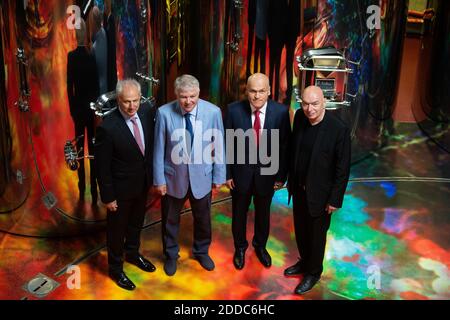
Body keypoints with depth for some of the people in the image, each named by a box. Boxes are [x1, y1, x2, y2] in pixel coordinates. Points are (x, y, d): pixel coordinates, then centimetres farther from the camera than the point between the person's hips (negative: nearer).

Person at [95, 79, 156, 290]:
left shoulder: (147, 112, -11)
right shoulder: (108, 127, -27)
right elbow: (102, 166, -18)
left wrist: (152, 174, 6)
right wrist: (108, 196, -13)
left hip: (143, 183, 6)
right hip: (121, 187, -5)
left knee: (136, 222, 26)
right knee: (117, 228, 16)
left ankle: (132, 253, 52)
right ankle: (116, 268, 38)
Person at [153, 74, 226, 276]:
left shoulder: (213, 112, -15)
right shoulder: (164, 113, -17)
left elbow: (218, 146, -5)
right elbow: (159, 149, -9)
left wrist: (219, 176, 0)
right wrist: (159, 179, -6)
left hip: (202, 177, 1)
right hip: (173, 177, -1)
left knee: (203, 218, 21)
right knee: (170, 220, 19)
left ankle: (201, 252, 49)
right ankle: (171, 255, 45)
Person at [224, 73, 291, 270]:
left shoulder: (281, 112, -14)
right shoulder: (234, 110, -15)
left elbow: (285, 146, -6)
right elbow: (227, 144, -7)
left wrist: (281, 175, -3)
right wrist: (227, 173, -5)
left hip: (267, 173, 1)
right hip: (241, 172, 0)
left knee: (263, 213, 21)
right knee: (239, 213, 18)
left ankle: (260, 245, 47)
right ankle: (240, 247, 44)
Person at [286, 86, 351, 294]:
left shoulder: (339, 129, -23)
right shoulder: (299, 117, -8)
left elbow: (343, 168, -16)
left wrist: (335, 199, -13)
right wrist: (290, 178, 10)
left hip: (319, 193, -5)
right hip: (299, 188, 5)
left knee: (316, 234, 15)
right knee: (300, 229, 22)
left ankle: (313, 272, 38)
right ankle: (304, 262, 47)